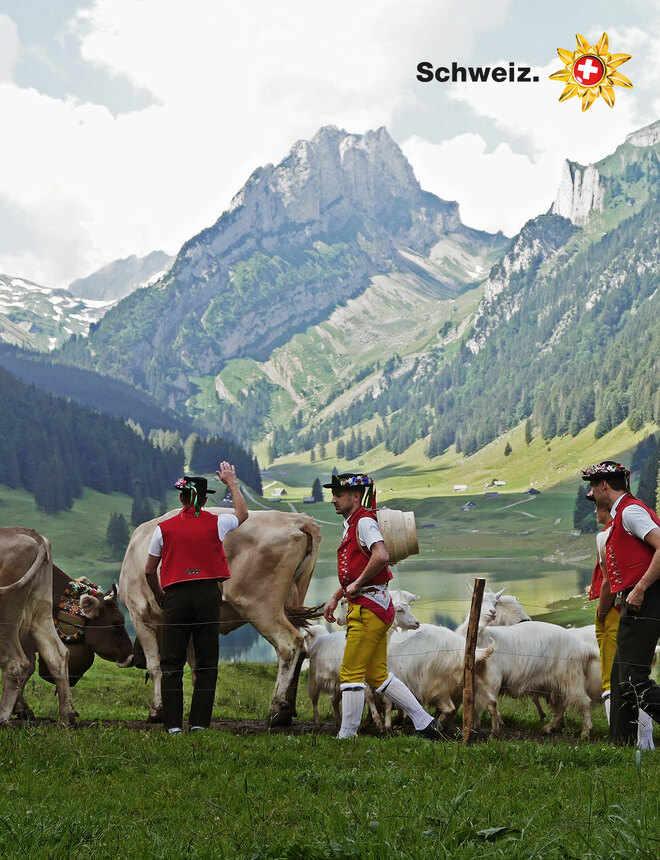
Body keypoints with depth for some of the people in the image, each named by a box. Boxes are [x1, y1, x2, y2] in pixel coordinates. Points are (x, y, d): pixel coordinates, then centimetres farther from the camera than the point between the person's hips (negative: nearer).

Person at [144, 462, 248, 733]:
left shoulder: (164, 528, 2)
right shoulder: (215, 523, 3)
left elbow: (149, 571, 7)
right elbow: (243, 514, 26)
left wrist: (159, 596, 24)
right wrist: (232, 482, 36)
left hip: (176, 596, 0)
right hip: (208, 594, 0)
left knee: (171, 663, 4)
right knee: (206, 663, 5)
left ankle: (173, 723, -1)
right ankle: (199, 722, 1)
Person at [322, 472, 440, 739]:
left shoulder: (364, 521, -12)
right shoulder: (351, 525, 20)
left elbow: (381, 557, -29)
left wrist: (356, 585, -20)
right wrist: (335, 598, 24)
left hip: (370, 605, -10)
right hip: (370, 608, 10)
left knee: (351, 673, -7)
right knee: (377, 675, 12)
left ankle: (346, 737, -4)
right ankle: (424, 722, 15)